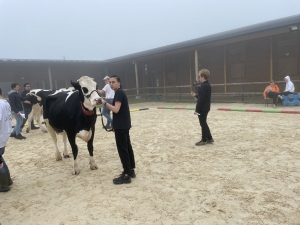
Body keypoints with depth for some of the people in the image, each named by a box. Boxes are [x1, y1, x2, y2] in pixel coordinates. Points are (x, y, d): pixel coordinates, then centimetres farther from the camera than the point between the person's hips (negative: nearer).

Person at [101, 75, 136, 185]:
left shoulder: (119, 92, -15)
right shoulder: (120, 92, 17)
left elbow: (116, 109, -23)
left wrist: (105, 102, -18)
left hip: (121, 126, -11)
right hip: (123, 125, 11)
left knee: (122, 150, -5)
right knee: (127, 147, 14)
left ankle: (126, 175, 1)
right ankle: (131, 170, 24)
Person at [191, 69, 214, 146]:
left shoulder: (203, 86, -20)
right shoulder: (207, 85, 12)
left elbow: (201, 99, -22)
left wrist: (197, 110, -19)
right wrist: (195, 95, 19)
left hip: (202, 108, -10)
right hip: (205, 108, 10)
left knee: (203, 124, 1)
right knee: (204, 124, 18)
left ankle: (204, 140, 12)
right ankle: (209, 138, 25)